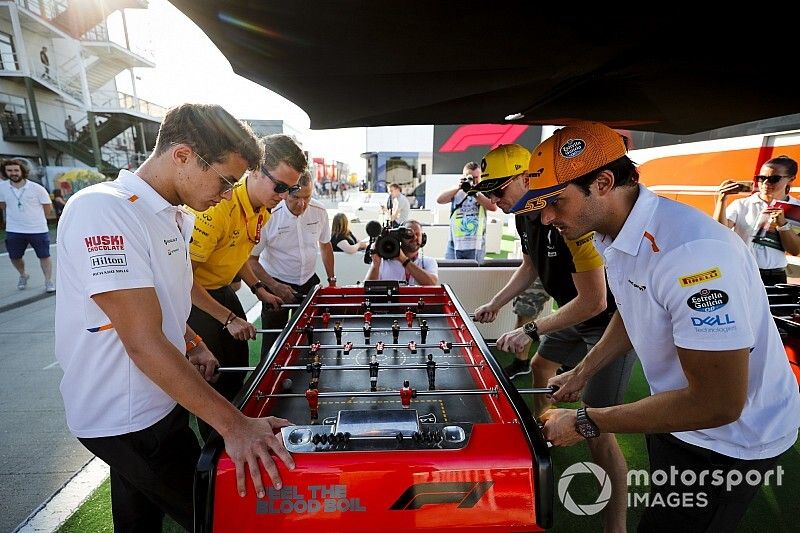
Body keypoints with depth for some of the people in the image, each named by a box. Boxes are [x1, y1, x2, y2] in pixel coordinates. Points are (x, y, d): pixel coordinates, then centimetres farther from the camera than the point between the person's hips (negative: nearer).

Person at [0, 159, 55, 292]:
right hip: (13, 231, 3)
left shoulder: (37, 188, -11)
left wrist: (36, 220, 5)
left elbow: (48, 208, -2)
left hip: (38, 230, -3)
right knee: (14, 257, 15)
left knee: (44, 256, 3)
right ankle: (23, 275, 41)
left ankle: (48, 281, 15)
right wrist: (16, 217, 12)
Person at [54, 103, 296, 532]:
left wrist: (193, 345, 1)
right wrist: (232, 424, -29)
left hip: (157, 399, 8)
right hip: (127, 421, -8)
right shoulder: (102, 211, -24)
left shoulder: (176, 217, 5)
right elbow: (143, 342, -30)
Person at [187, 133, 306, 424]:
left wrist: (259, 290, 4)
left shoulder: (263, 210, -2)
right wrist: (228, 319, -26)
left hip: (222, 289, 9)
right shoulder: (218, 206, -32)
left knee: (238, 367, 16)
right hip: (192, 295, -8)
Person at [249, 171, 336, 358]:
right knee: (273, 343, 3)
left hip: (309, 281, 4)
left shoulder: (319, 211, -8)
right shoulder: (269, 217, -20)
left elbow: (325, 246, 9)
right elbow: (251, 259, -13)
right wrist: (274, 286, -22)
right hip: (277, 284, -3)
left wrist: (332, 280, 8)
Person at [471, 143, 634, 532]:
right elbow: (530, 266, 14)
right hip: (575, 314, 10)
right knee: (540, 366, 29)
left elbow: (594, 301, -32)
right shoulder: (525, 216, -3)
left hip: (611, 321, -9)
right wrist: (495, 304, 7)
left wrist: (531, 331, -27)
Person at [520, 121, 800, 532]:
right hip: (675, 410, 8)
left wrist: (584, 423, -25)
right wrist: (582, 372, 7)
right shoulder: (611, 232, -7)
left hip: (732, 435, -8)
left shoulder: (693, 252, -36)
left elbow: (717, 404, -31)